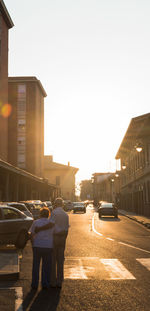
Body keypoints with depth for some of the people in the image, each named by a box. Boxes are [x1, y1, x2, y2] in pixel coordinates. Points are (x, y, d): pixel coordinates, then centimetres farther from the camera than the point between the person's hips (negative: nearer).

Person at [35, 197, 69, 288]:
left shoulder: (54, 212, -9)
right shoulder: (66, 215, 10)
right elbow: (66, 230, 10)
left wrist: (39, 229, -22)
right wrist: (64, 241, 15)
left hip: (54, 237, -5)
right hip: (62, 237, 5)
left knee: (52, 260, 4)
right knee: (60, 260, 10)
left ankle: (53, 281, 8)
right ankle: (59, 282, 13)